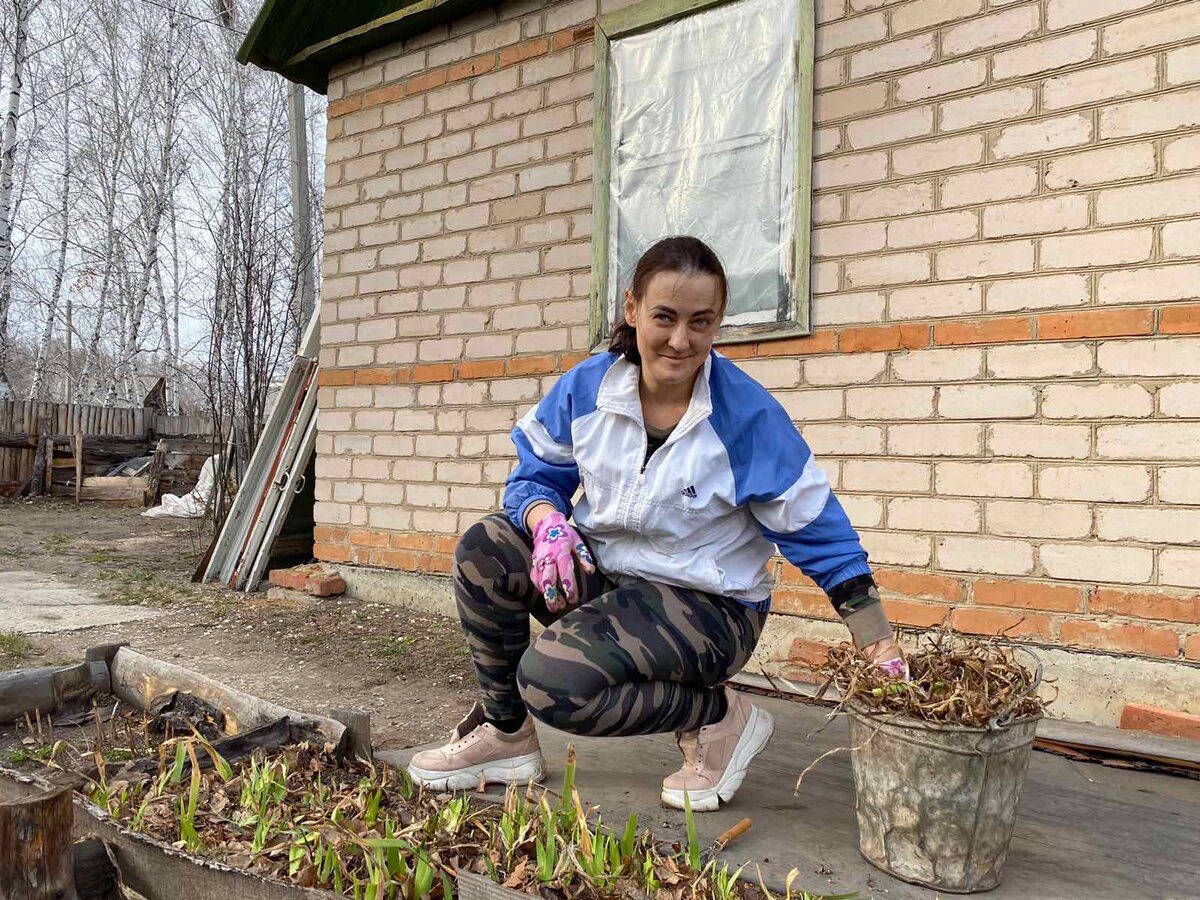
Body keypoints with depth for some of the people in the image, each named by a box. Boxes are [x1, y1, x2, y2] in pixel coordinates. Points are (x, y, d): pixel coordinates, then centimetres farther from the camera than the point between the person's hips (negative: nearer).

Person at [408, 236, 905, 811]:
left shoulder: (748, 414, -17)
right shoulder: (588, 385, -6)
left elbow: (820, 534, -13)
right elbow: (534, 476, 2)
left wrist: (883, 652, -17)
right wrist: (549, 525, -23)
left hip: (708, 607, -5)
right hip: (599, 577, 5)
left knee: (553, 679, -28)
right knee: (485, 548, -18)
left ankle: (720, 718, -4)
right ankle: (504, 733, 1)